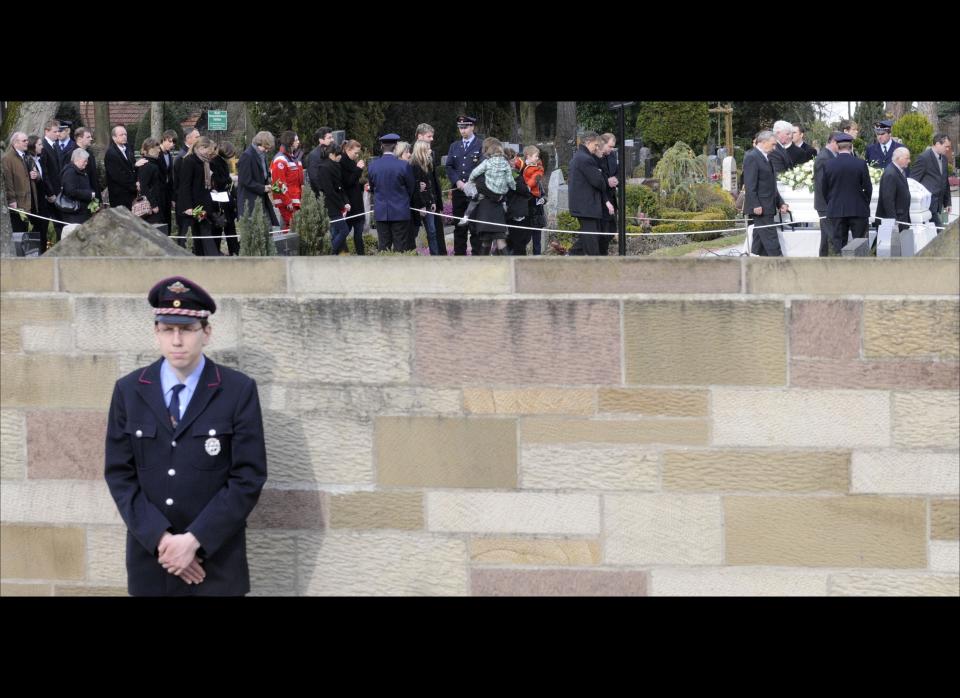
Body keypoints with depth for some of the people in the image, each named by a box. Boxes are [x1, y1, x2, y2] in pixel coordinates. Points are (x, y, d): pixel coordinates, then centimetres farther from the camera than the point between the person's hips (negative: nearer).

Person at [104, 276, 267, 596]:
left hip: (216, 561, -2)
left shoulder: (239, 391, -4)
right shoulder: (128, 390, 3)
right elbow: (119, 473, 1)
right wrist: (160, 538, -12)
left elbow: (248, 477, -7)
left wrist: (195, 540, -15)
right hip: (149, 559, 2)